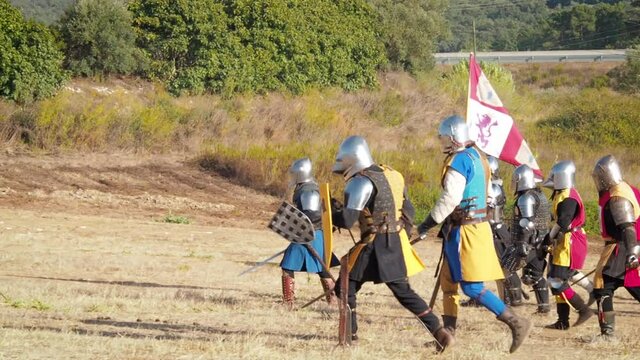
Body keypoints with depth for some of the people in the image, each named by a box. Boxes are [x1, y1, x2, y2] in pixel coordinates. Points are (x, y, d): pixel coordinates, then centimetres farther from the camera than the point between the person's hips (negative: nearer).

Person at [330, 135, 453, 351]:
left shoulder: (361, 182, -15)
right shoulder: (391, 175, 12)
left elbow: (347, 220, -19)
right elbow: (408, 211, 18)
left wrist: (332, 208, -1)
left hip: (375, 247, -8)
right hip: (397, 244, 8)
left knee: (346, 287, 5)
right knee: (404, 292, 14)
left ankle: (350, 333, 6)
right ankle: (439, 332, 7)